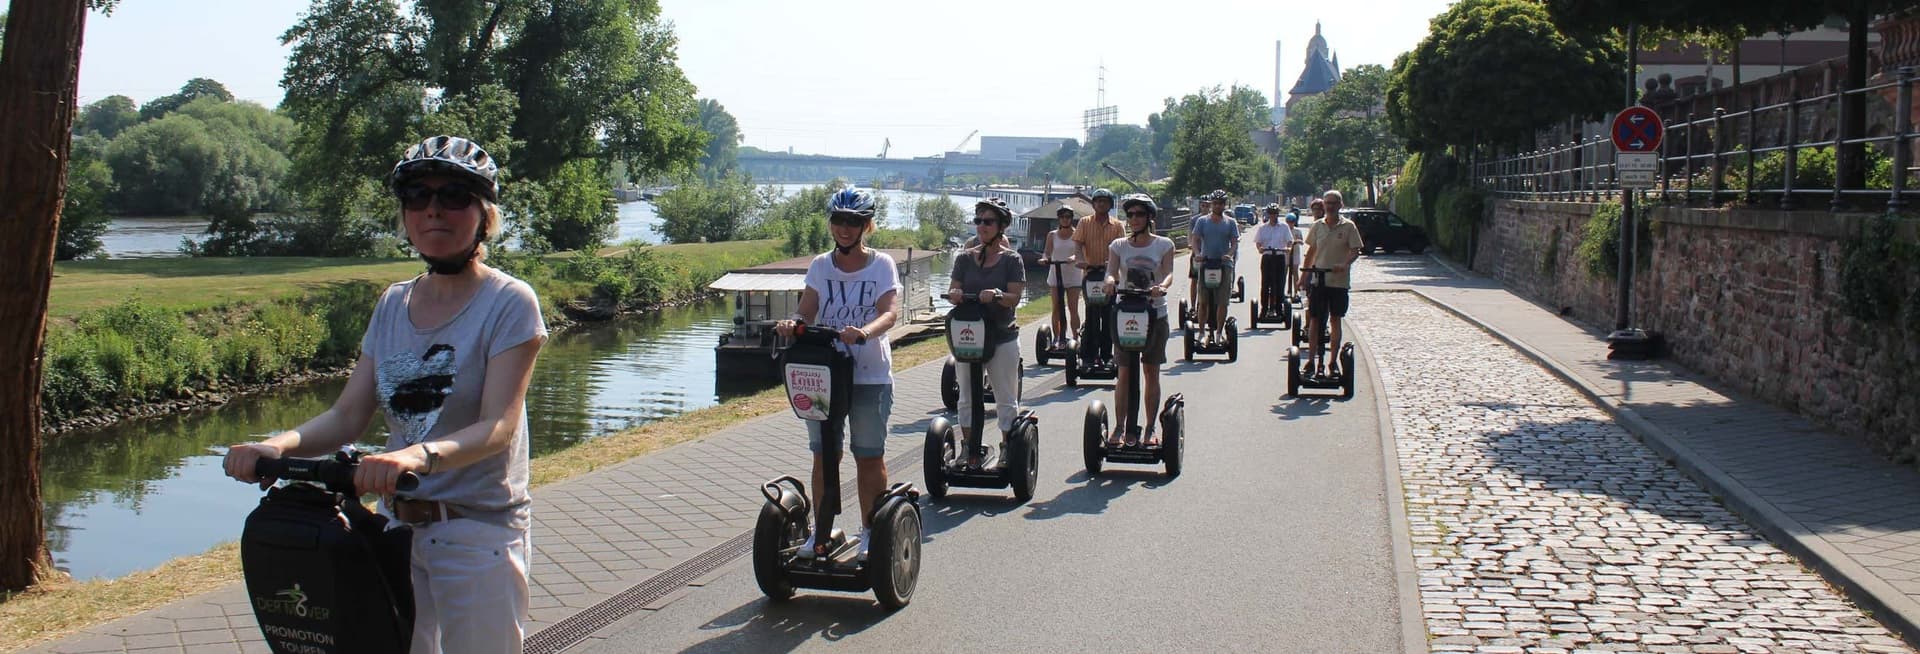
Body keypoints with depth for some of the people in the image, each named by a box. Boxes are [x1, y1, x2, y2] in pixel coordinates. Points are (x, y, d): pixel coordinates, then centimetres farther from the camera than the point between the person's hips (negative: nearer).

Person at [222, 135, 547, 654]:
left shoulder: (509, 302, -9)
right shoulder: (393, 304, 8)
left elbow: (499, 426, -20)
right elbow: (348, 416, 2)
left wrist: (420, 455, -38)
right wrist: (279, 444, -18)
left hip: (480, 533, -5)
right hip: (397, 525, 5)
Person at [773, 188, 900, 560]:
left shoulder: (882, 265, -2)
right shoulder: (820, 266, 7)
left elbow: (890, 312, -16)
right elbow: (807, 310, -2)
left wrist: (864, 332, -36)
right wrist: (793, 323, -26)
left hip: (870, 376, -3)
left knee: (869, 456, 4)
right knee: (822, 455, 6)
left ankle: (870, 532, 15)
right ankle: (822, 530, 16)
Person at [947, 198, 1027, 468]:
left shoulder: (1011, 259, -3)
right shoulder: (965, 259, 6)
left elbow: (1015, 296, -11)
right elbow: (954, 291, 1)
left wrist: (996, 295, -31)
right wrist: (954, 294, -22)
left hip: (1002, 337, -3)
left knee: (1006, 400, 4)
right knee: (967, 398, 9)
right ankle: (970, 454, 19)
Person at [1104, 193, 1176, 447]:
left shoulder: (1164, 244, 1)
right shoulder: (1119, 245, 5)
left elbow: (1168, 272, -12)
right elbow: (1112, 271, -9)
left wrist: (1162, 286, -34)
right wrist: (1110, 281, -32)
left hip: (1155, 314, -1)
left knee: (1151, 373, 5)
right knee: (1124, 373, 0)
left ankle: (1150, 430, 12)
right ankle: (1120, 427, 6)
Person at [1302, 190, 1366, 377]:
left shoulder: (1348, 226, -2)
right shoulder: (1318, 226, 6)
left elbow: (1355, 251, -7)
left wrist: (1344, 264, -25)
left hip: (1338, 280, -2)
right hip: (1318, 279, 2)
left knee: (1336, 320, 5)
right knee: (1314, 319, 0)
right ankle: (1312, 359, 5)